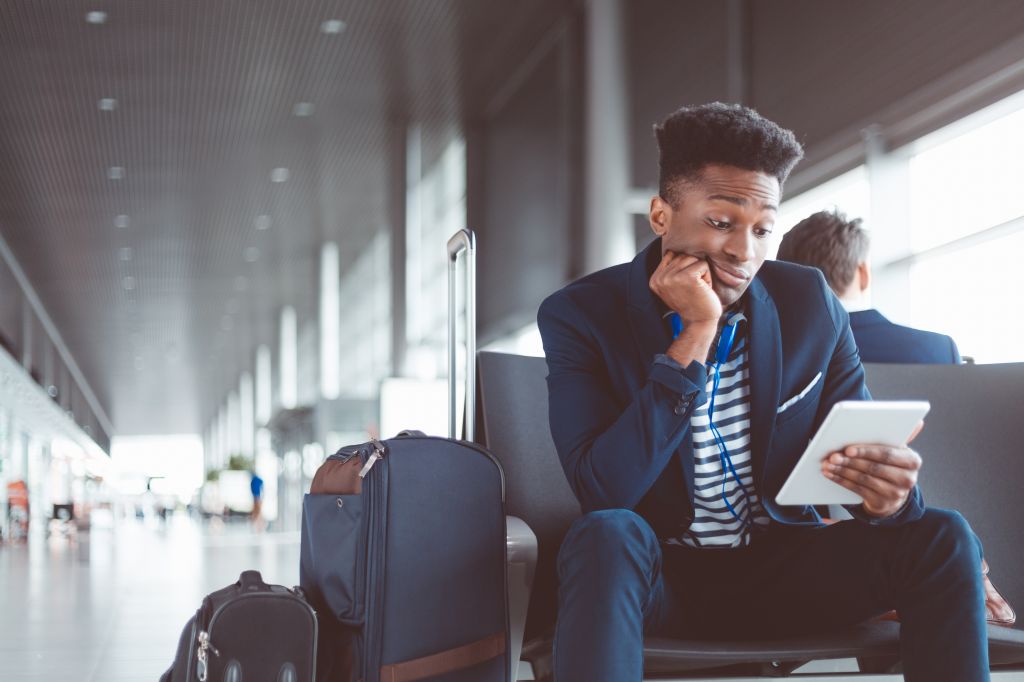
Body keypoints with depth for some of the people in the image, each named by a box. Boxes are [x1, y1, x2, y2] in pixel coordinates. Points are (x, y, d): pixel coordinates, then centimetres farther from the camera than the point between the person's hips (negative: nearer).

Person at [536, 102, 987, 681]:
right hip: (652, 572, -3)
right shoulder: (580, 315, -11)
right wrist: (695, 337, -27)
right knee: (606, 536, -36)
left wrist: (886, 490, -26)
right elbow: (605, 491, -22)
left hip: (780, 569, 3)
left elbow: (860, 450, 1)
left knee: (941, 538, -19)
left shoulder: (811, 304, -3)